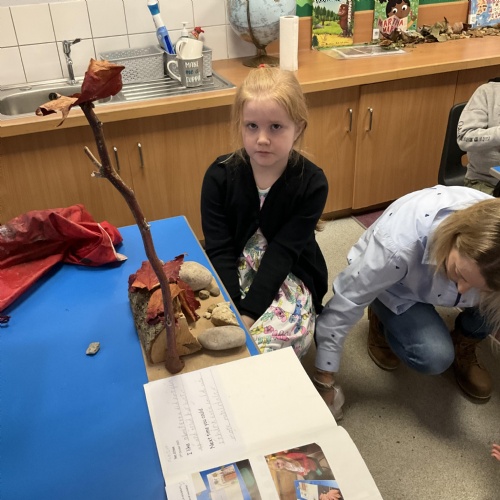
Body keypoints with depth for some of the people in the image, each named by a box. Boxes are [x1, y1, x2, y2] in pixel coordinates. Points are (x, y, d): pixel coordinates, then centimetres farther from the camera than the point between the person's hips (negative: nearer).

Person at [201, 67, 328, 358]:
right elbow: (219, 251, -12)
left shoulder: (311, 183, -14)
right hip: (233, 274, 2)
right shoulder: (220, 176, -10)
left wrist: (249, 313, -24)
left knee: (264, 345, -26)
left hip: (288, 277, -1)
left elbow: (282, 253, -17)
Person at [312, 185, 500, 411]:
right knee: (434, 357, -24)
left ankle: (464, 345, 8)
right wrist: (324, 382, -25)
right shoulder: (400, 244, -43)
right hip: (393, 286, -3)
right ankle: (382, 321, 7)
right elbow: (346, 301, -33)